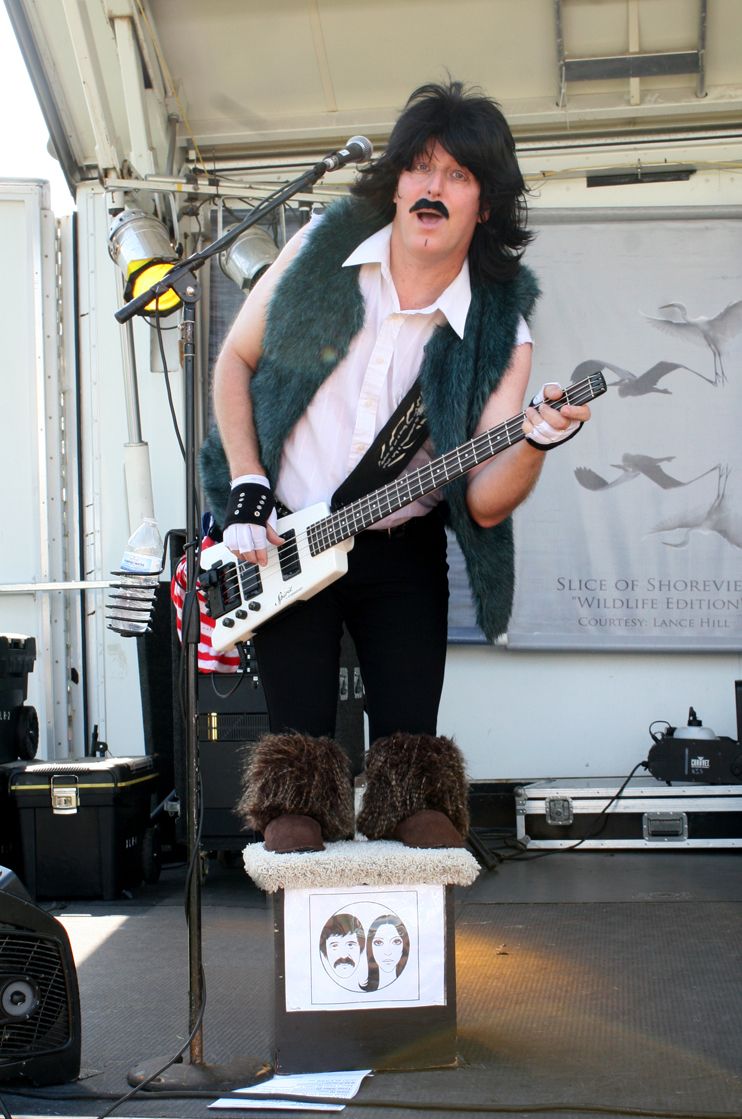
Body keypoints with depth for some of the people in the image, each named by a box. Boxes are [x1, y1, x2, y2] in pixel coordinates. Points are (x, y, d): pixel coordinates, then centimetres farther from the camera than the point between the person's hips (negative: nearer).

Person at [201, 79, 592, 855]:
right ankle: (296, 822, 22)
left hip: (401, 554, 0)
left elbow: (484, 504, -14)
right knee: (301, 740, -2)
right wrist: (247, 488, -8)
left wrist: (535, 441, -35)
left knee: (408, 739, -1)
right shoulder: (326, 247, -8)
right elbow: (235, 360, 3)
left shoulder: (497, 330, -11)